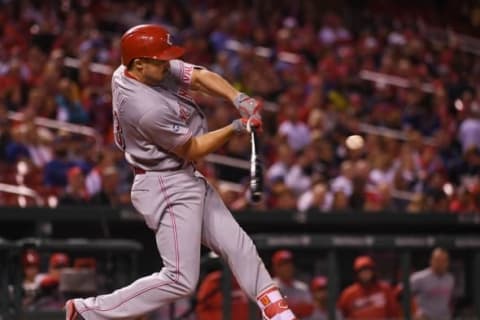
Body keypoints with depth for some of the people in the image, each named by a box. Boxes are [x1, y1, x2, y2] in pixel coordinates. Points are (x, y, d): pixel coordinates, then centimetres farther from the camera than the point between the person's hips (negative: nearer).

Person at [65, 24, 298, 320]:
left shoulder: (156, 68, -5)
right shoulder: (148, 109, -30)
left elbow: (201, 77, -2)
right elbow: (192, 149, -17)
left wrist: (239, 99, -19)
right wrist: (237, 128, -19)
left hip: (188, 180, 10)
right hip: (168, 188, -10)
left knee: (237, 246, 11)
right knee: (181, 279, -8)